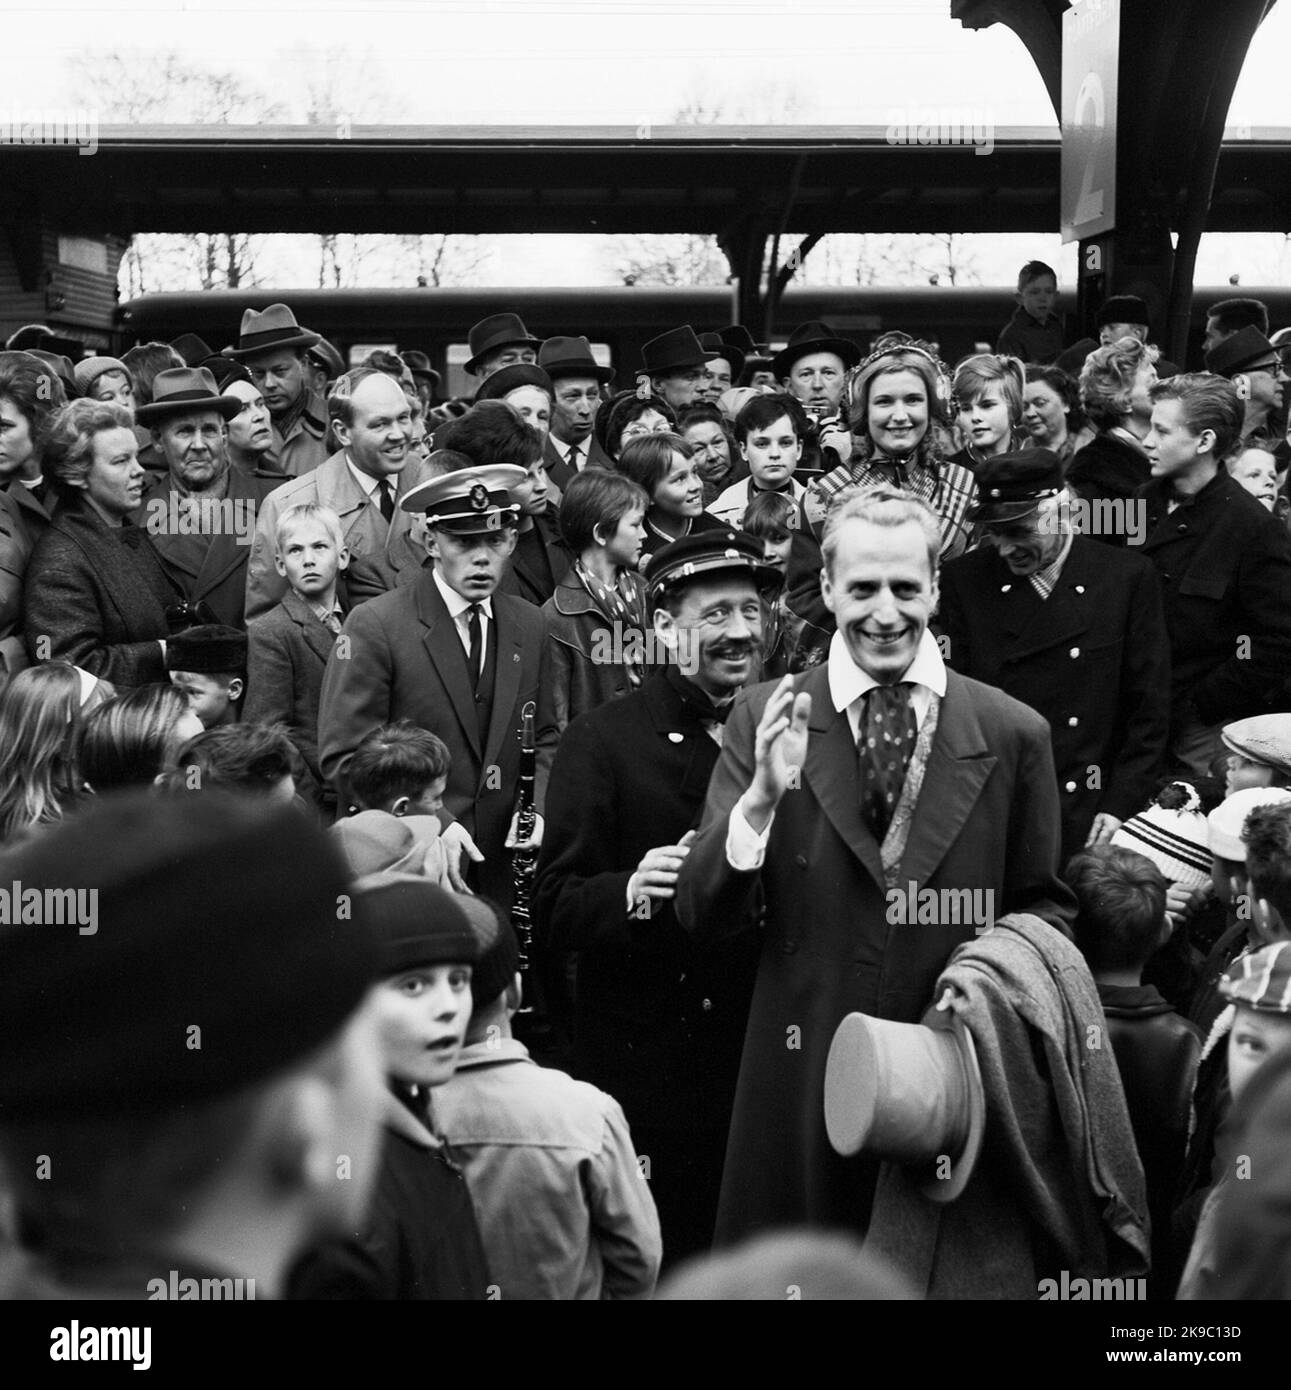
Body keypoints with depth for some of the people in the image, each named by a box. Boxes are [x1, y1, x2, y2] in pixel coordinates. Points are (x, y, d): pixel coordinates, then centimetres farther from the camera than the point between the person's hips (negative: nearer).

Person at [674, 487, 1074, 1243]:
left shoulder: (1013, 733, -1)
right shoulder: (766, 718, -1)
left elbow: (1047, 906, 11)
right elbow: (701, 917, -5)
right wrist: (762, 798, -21)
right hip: (803, 1087, 0)